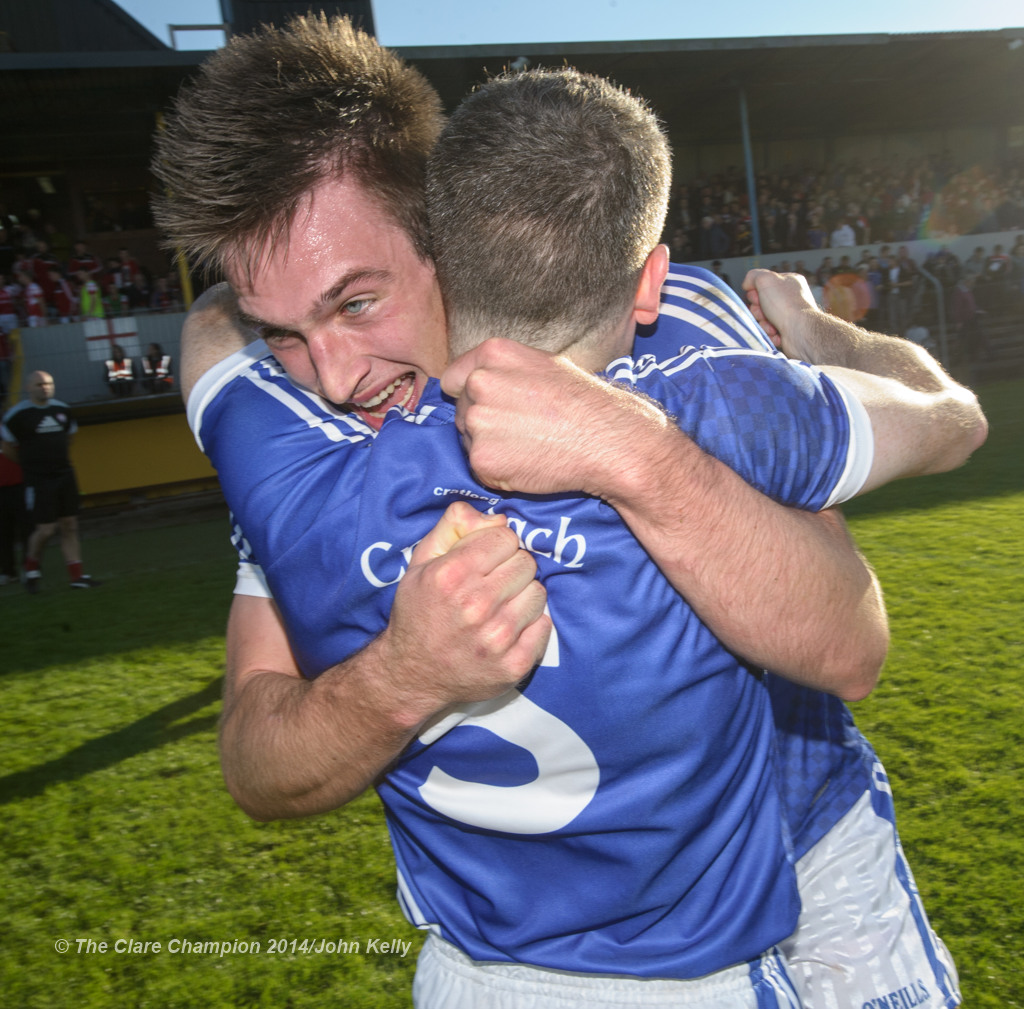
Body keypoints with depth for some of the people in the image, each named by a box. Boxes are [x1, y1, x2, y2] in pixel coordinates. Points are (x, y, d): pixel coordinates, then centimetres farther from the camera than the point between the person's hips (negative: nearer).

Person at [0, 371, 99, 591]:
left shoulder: (62, 409, 7)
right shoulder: (18, 414, -8)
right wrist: (31, 464, 7)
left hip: (65, 475, 5)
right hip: (38, 481, -5)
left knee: (69, 526, 4)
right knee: (45, 529, -6)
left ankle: (77, 575, 7)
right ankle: (32, 568, 21)